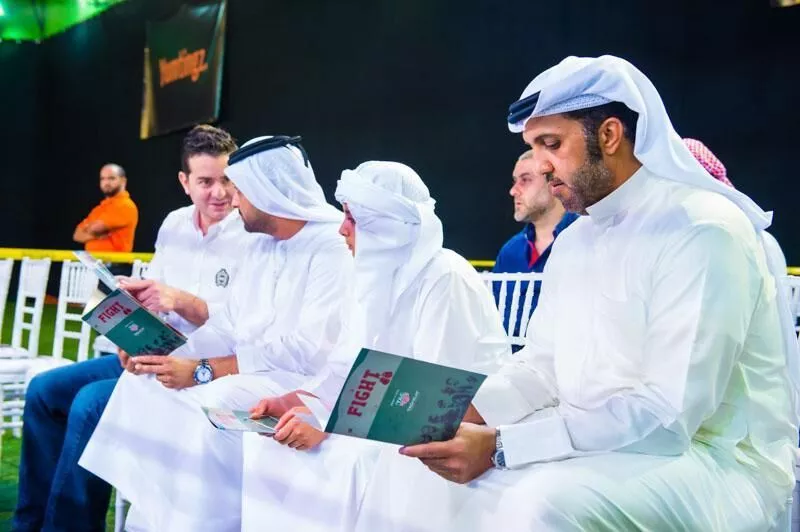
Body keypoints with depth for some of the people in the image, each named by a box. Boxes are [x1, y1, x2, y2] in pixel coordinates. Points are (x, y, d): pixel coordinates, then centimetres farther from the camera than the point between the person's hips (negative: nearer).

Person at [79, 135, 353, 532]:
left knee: (213, 403, -30)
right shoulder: (257, 246, 13)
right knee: (148, 385, -4)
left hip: (302, 381, -9)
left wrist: (203, 371, -23)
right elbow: (228, 328, 11)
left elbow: (310, 351, -23)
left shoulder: (334, 246, -16)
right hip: (246, 370, 9)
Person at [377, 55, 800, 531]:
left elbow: (669, 415, -25)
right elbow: (542, 364, 12)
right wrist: (464, 416, -7)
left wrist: (501, 446, -27)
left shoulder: (704, 231, -17)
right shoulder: (574, 240, 11)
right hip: (593, 450, 8)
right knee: (409, 484, 0)